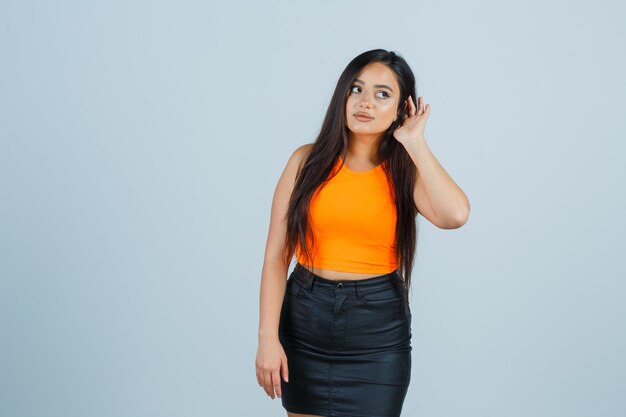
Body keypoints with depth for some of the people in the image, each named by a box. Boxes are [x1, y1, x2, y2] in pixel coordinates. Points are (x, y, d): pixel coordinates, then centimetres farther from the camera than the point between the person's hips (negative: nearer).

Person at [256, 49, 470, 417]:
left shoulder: (406, 171, -1)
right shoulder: (308, 161, -1)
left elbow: (455, 215, -24)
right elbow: (276, 255, -3)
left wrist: (414, 142, -14)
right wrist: (268, 337, -9)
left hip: (378, 333, -1)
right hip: (305, 318, 1)